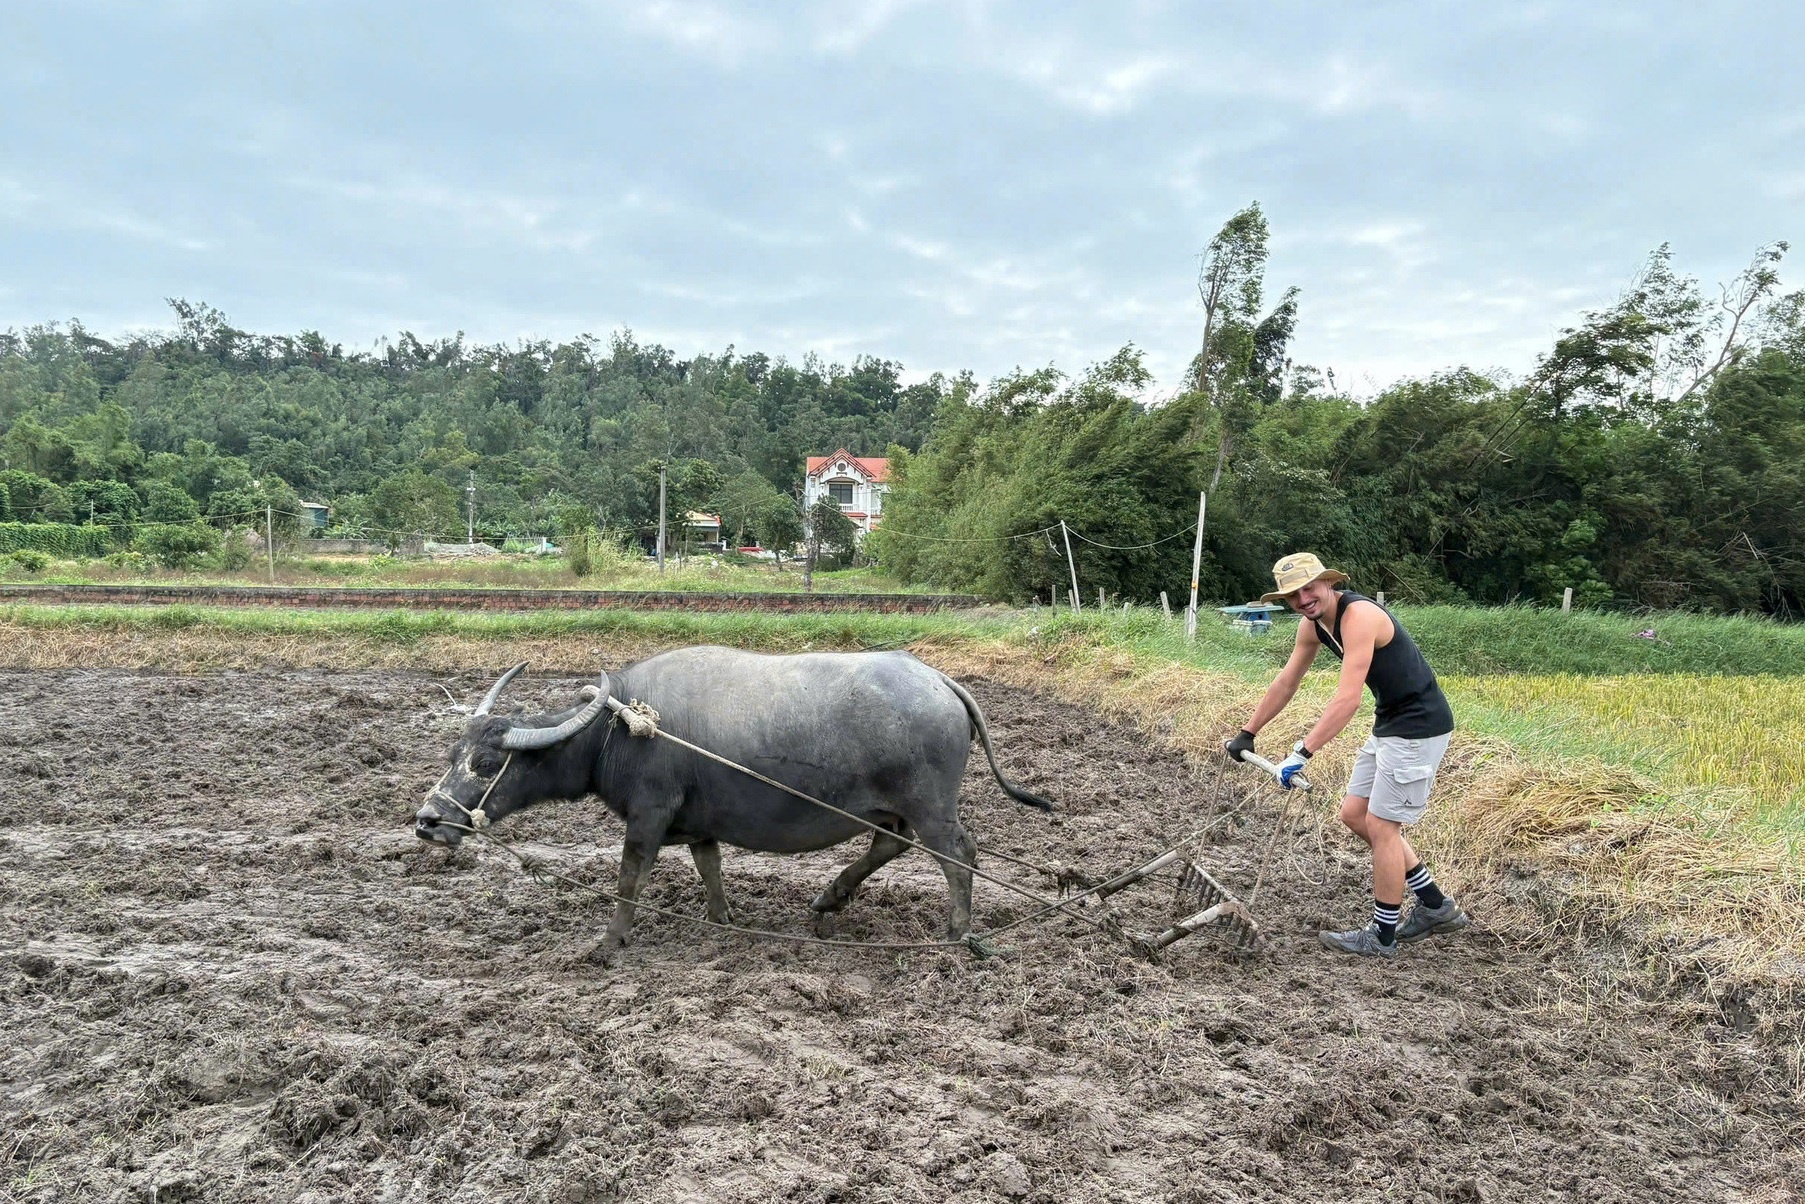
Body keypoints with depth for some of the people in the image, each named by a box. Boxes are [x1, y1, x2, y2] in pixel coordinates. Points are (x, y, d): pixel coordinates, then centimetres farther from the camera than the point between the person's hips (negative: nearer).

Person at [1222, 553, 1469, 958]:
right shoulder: (1313, 624, 3)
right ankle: (1436, 907, 25)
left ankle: (1382, 936, 12)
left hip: (1420, 726, -10)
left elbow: (1347, 700, -32)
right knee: (1354, 814, 13)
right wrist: (1247, 734, 17)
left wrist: (1302, 754, -35)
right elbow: (1286, 683, 13)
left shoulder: (1359, 615, -25)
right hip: (1389, 724, 10)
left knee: (1381, 826, -4)